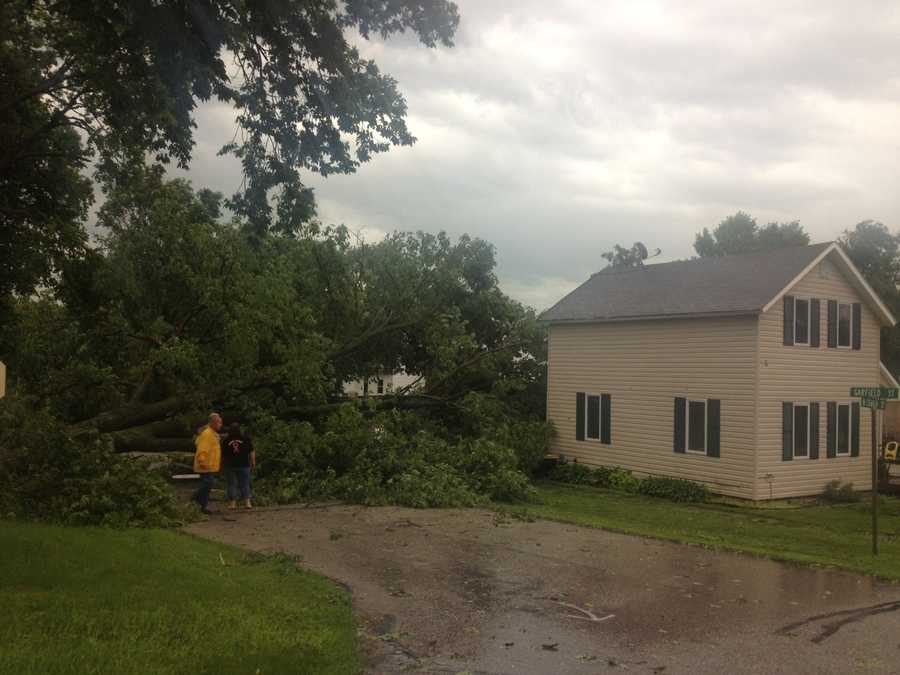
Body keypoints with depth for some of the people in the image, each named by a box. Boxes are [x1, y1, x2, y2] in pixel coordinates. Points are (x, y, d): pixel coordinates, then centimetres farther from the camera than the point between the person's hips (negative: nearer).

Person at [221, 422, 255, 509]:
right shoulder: (246, 439, -4)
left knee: (232, 484, 6)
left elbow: (223, 455, 5)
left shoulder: (226, 441, -2)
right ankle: (247, 502, 2)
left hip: (230, 466, 0)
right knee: (245, 484, 7)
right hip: (244, 466, 0)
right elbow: (252, 452, -1)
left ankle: (233, 503, 5)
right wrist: (253, 462, 7)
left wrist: (223, 463, 20)